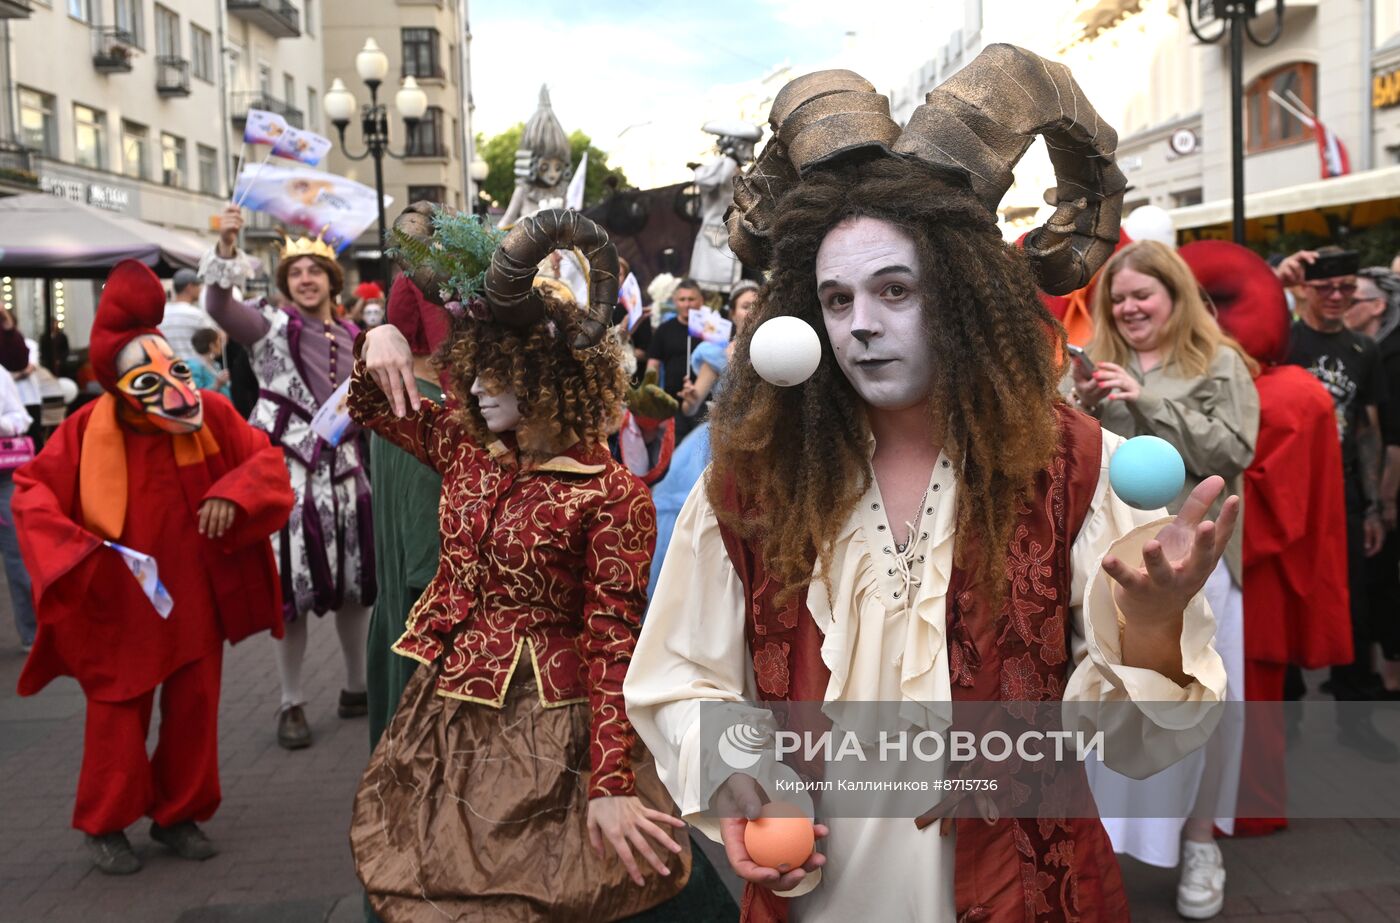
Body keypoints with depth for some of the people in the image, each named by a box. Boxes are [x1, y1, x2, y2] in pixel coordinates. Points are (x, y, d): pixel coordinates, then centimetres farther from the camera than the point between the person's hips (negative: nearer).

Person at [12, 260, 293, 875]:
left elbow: (264, 459, -2)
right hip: (119, 602, -2)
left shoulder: (210, 414, -8)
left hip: (196, 597, 2)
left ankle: (178, 814, 30)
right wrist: (75, 548, -23)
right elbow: (30, 493, -8)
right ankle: (104, 825, 27)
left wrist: (233, 496, -22)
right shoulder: (86, 430, -13)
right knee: (118, 713, 6)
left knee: (194, 706, 11)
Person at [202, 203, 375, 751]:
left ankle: (356, 688, 27)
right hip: (288, 473, -4)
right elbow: (219, 308, -22)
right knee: (295, 586, 0)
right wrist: (226, 249, -36)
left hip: (346, 473, 4)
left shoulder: (353, 338, 11)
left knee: (356, 583, 11)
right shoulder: (272, 327, -3)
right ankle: (291, 703, 13)